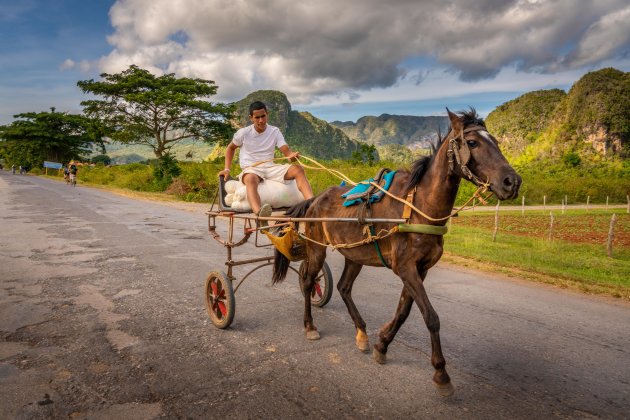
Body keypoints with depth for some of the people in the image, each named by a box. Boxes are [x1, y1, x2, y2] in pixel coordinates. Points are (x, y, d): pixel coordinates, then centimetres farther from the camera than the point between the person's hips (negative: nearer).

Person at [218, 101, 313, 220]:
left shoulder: (275, 131, 6)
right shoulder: (243, 133, 2)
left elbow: (286, 151, -5)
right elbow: (230, 148, 18)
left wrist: (292, 155, -29)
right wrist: (227, 169, 8)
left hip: (270, 167, 3)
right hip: (250, 169, -3)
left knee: (298, 170, -23)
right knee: (251, 179, -42)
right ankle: (259, 213, -69)